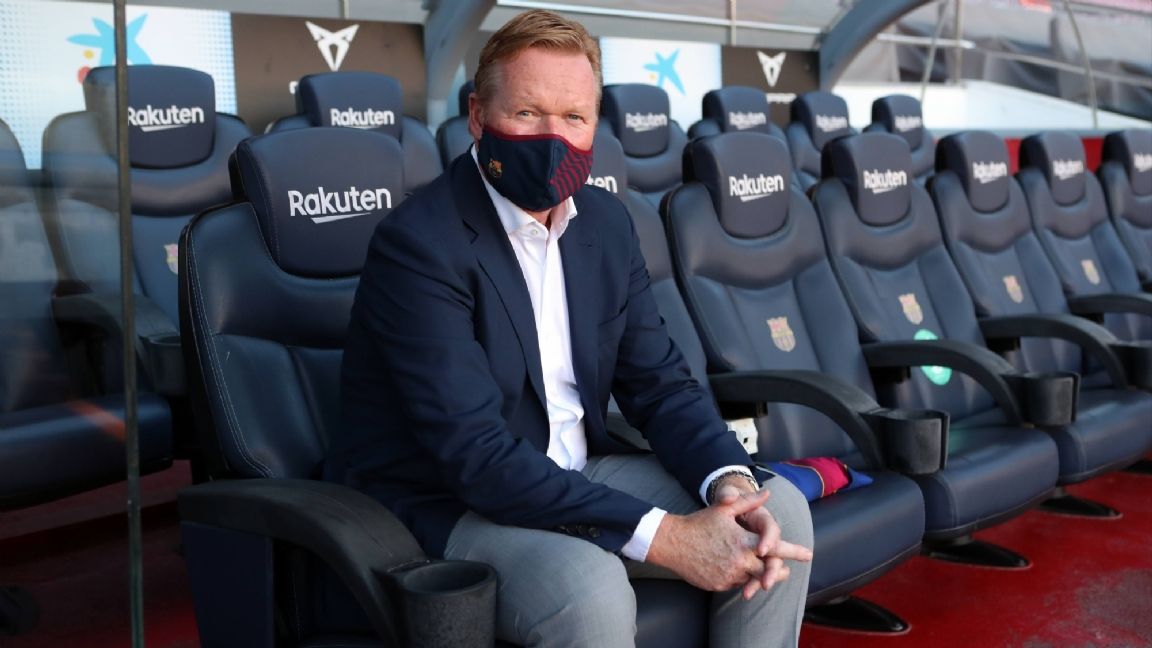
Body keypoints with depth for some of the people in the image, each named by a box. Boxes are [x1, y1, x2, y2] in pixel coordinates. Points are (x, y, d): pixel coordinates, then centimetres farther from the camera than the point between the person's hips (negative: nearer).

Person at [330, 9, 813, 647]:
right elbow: (476, 454, -27)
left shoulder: (606, 222, 3)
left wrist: (730, 481, -16)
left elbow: (660, 382, 5)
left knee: (779, 509, -4)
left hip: (578, 480, 7)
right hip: (444, 506, -7)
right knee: (588, 587, -35)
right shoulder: (418, 243, -20)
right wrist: (662, 536, -30)